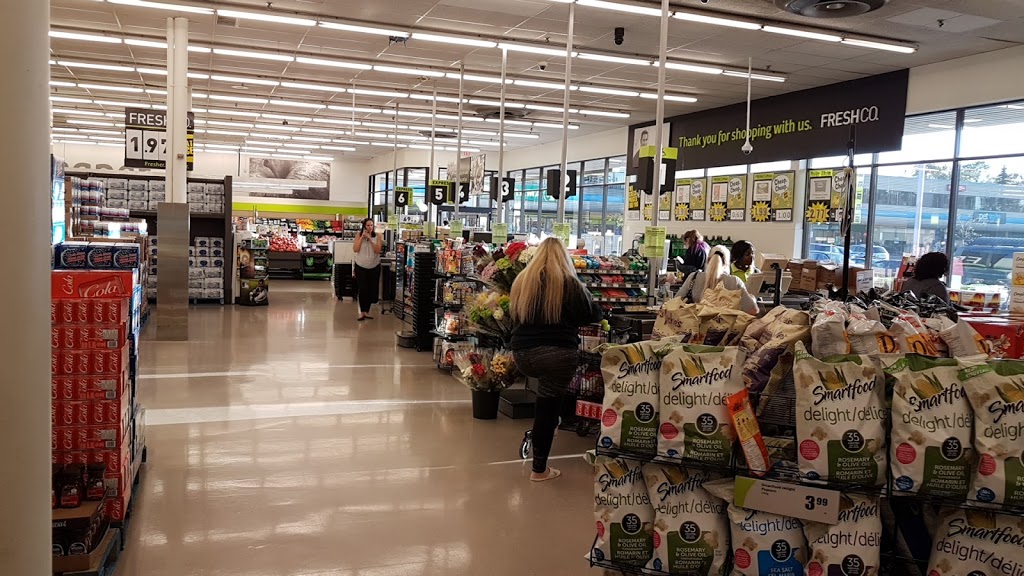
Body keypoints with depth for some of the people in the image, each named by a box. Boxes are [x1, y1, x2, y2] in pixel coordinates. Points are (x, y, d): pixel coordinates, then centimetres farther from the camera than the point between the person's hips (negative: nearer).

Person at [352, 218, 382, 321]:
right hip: (360, 266, -1)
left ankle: (366, 311, 18)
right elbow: (355, 249, -10)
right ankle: (362, 312, -2)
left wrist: (370, 239, -18)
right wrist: (362, 237, -15)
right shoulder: (359, 235, -2)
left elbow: (378, 251, -11)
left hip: (374, 266, 1)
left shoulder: (377, 236, -2)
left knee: (371, 289, 5)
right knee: (362, 289, -6)